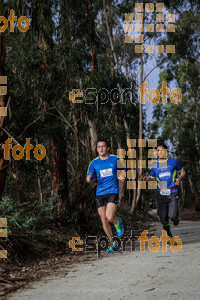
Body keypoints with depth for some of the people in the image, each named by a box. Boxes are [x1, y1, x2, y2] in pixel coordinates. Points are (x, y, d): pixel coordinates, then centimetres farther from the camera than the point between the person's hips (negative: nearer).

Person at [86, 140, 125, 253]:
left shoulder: (115, 159, 4)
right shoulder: (94, 163, 8)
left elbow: (123, 169, 16)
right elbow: (89, 178, 7)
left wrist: (122, 176, -6)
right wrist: (89, 178, -17)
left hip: (113, 192, -3)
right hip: (100, 194, 3)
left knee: (110, 217, -21)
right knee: (104, 220, 3)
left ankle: (117, 222, 17)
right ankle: (113, 243, 20)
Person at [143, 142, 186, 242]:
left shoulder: (173, 162, 3)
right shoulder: (154, 166, 8)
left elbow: (183, 171, 15)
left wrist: (179, 178, -6)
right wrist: (148, 178, -1)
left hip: (172, 193, -2)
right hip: (161, 194, 2)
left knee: (172, 216, -18)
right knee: (163, 220, 0)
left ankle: (176, 218, 21)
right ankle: (169, 235, 27)